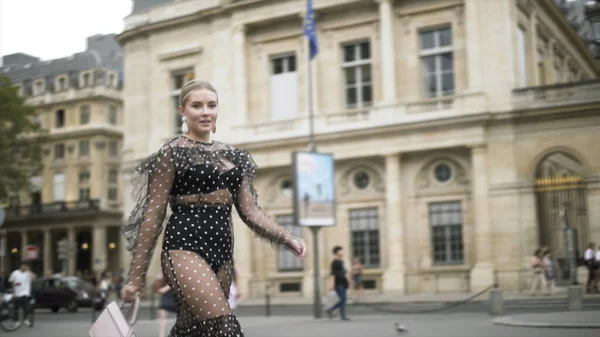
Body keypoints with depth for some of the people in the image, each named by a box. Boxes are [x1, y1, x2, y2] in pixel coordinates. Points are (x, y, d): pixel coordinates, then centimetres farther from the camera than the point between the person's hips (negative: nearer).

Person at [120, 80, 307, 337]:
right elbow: (153, 215, -3)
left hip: (221, 248, 6)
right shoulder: (173, 152, -1)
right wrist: (137, 275, -4)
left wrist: (287, 239, 1)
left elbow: (250, 211, 15)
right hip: (185, 247, -6)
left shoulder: (232, 156, 16)